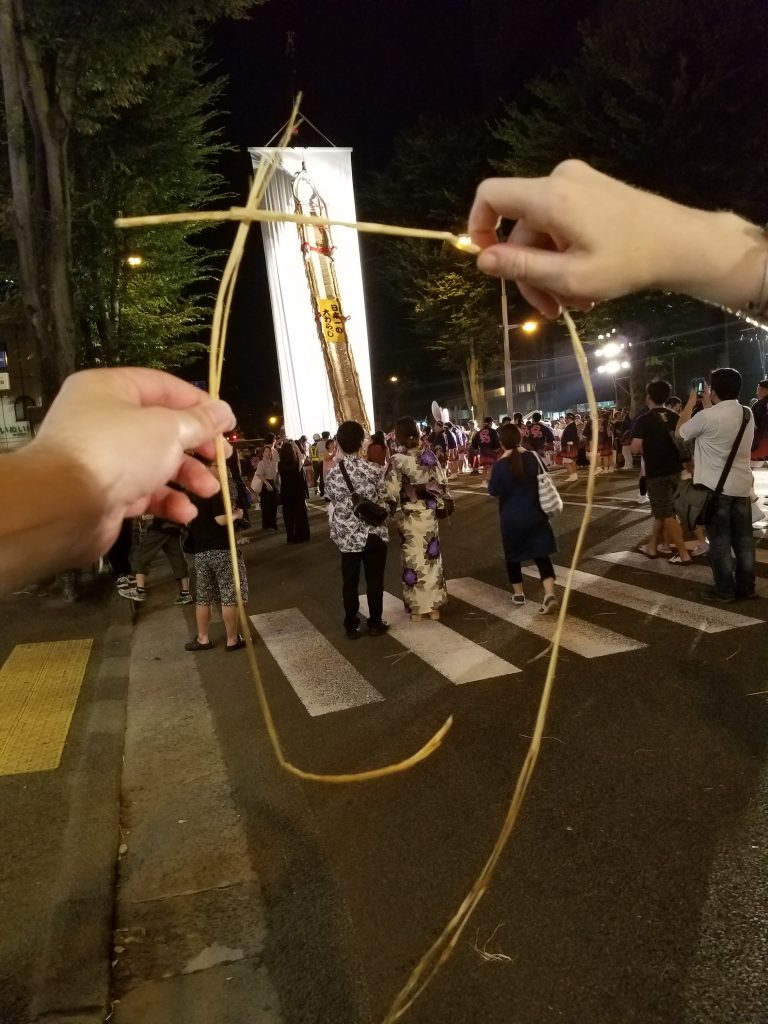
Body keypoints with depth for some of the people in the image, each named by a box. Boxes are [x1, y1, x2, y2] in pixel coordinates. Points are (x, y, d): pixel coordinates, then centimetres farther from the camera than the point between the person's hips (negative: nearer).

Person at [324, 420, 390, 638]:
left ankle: (351, 626, 19)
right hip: (373, 534, -2)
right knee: (375, 580, 11)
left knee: (350, 582, 11)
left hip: (346, 536, 2)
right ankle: (375, 624, 20)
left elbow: (331, 499, 6)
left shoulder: (332, 473, -7)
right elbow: (383, 502, -6)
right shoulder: (374, 470, -13)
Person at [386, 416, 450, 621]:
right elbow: (440, 483, -1)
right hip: (428, 512, 3)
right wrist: (438, 503, 11)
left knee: (413, 558, 8)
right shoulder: (429, 455, -4)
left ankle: (418, 607, 16)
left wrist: (395, 509, 0)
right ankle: (434, 605, 22)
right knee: (431, 556, 14)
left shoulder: (397, 460, -16)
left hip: (409, 516, -3)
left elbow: (392, 492, -16)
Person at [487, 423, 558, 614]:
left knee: (513, 555, 16)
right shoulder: (533, 457, -5)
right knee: (541, 554, 5)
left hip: (511, 518, -2)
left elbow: (493, 491, -4)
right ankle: (550, 594, -9)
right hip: (534, 514, 2)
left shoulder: (500, 465, -14)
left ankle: (518, 593, 25)